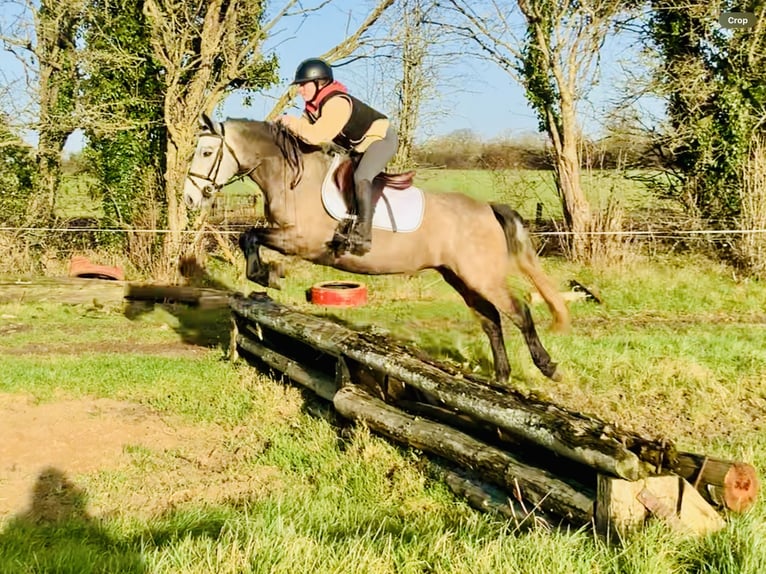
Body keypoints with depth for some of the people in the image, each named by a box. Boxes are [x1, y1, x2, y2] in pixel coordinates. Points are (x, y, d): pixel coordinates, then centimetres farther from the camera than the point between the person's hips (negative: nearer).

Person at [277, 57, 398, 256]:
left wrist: (292, 122, -26)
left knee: (360, 176, -32)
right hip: (356, 146, 11)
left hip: (381, 138, -11)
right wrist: (284, 125, -14)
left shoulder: (336, 103, -32)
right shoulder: (313, 105, -1)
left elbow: (316, 136, -40)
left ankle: (364, 232, -33)